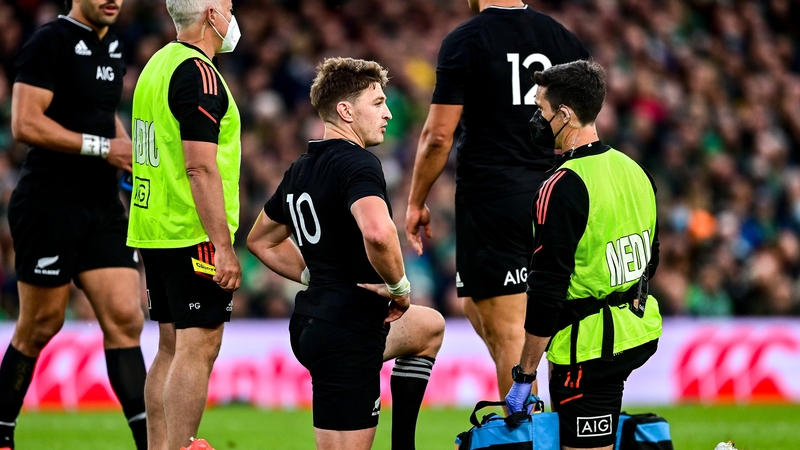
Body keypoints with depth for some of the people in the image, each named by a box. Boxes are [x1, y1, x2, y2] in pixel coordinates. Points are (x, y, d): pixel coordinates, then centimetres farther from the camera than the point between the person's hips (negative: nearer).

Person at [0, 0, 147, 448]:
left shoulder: (113, 45, 15)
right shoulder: (50, 42, -10)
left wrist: (127, 148, 11)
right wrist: (102, 147, -17)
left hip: (103, 205, 7)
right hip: (50, 204, -7)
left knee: (125, 318, -3)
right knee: (42, 324, 1)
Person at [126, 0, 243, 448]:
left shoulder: (158, 65, 14)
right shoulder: (199, 74, -16)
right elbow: (201, 167, -21)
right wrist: (223, 247, -21)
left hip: (154, 230, 10)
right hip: (195, 236, -10)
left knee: (172, 350, 13)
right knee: (198, 349, -8)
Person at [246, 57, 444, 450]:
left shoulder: (300, 170, 12)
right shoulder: (357, 164, -17)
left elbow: (262, 241, 27)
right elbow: (377, 233, -37)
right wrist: (398, 286, -19)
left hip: (311, 325, 10)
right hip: (347, 336, -10)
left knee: (429, 326, 32)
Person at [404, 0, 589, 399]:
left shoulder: (464, 41, -7)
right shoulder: (565, 39, 9)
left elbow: (439, 134, -9)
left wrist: (416, 202, 1)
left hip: (490, 195, -6)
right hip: (555, 199, 6)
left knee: (507, 330, -4)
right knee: (474, 302, 22)